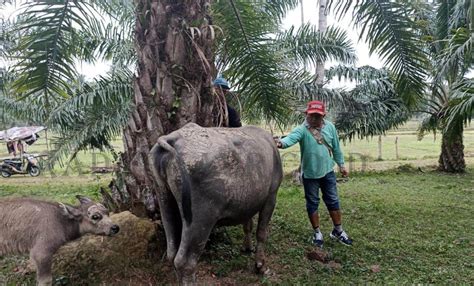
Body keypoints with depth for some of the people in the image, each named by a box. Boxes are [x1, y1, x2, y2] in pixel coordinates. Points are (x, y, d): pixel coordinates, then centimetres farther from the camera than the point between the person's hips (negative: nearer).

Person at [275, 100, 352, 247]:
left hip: (327, 172, 3)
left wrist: (341, 165, 14)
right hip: (309, 174, -3)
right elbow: (291, 137, -38)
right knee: (312, 203, 9)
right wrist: (282, 142, -60)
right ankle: (317, 233, 26)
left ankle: (338, 231, 30)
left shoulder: (330, 127, -3)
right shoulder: (302, 129, -16)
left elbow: (336, 148, 8)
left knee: (333, 201, 12)